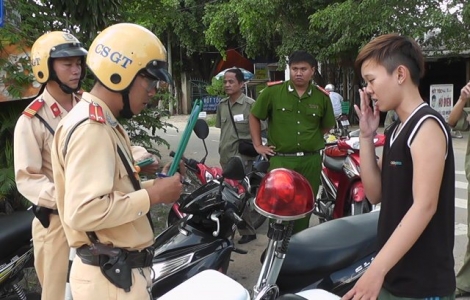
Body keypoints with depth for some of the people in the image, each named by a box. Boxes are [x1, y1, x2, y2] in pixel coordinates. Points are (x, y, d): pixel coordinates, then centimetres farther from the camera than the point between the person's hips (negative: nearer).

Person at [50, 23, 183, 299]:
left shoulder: (104, 124, 13)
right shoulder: (90, 128, -21)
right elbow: (84, 211, -30)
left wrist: (154, 185, 3)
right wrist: (153, 195, -21)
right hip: (110, 275, -10)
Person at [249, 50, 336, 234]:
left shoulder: (322, 97, 4)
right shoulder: (273, 91, -3)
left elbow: (327, 125, 19)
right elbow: (254, 116, 6)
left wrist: (312, 140, 9)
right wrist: (258, 145, 2)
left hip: (311, 161, 3)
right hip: (281, 159, -3)